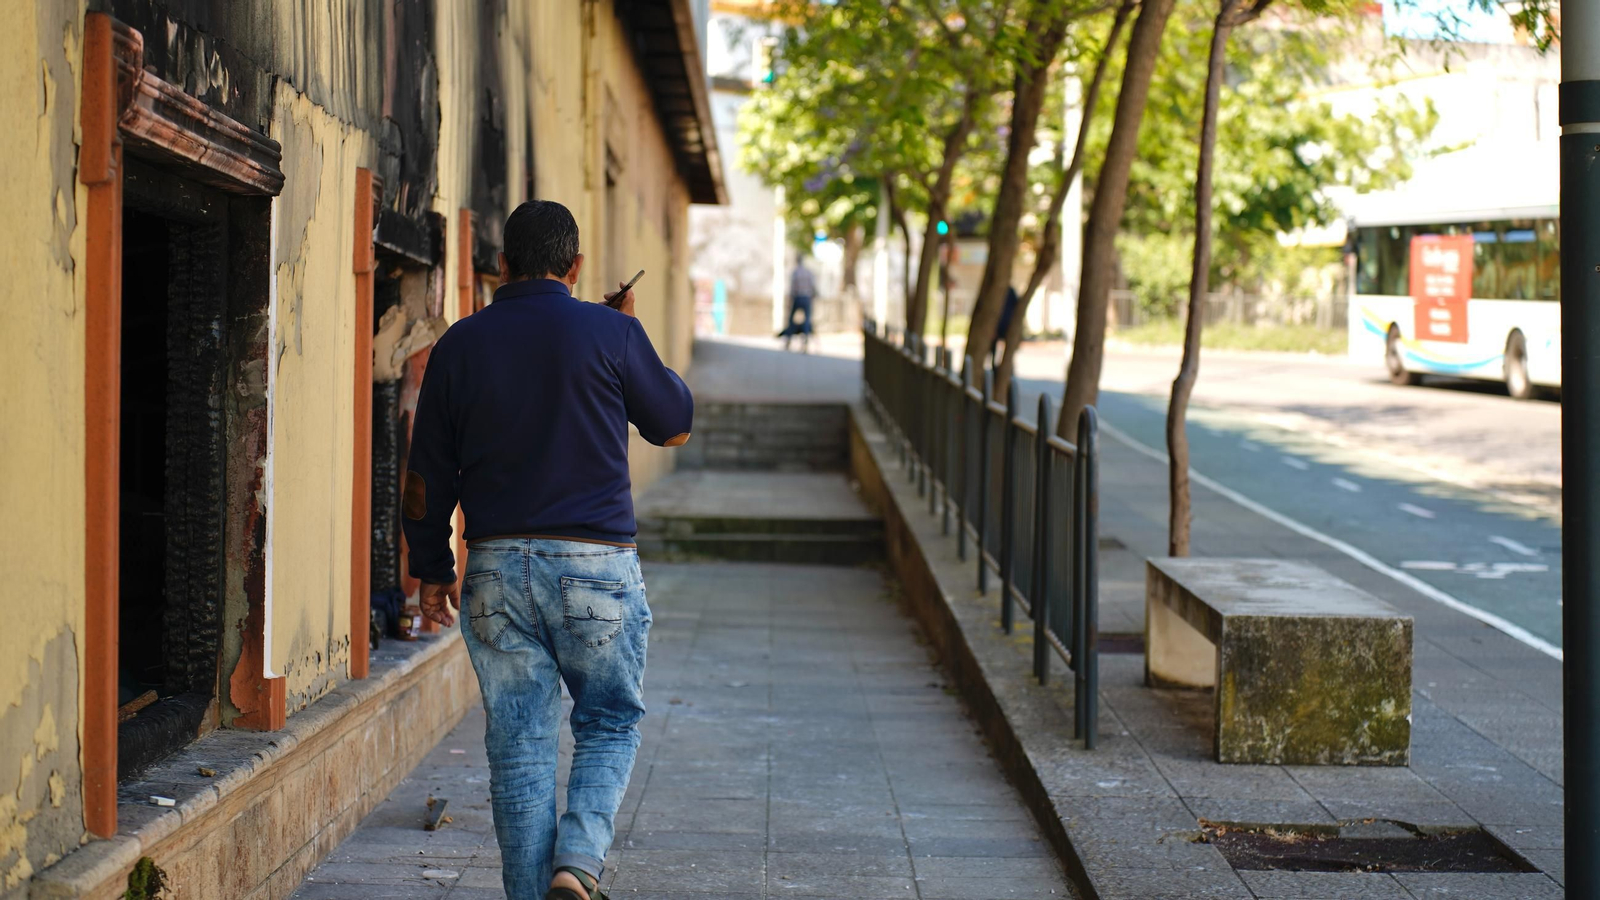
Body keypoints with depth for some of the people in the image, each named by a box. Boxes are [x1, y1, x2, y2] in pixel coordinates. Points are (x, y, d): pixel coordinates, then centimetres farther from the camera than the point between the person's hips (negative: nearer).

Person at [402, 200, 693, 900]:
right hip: (597, 563, -2)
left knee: (518, 746, 8)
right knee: (610, 724, 13)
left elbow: (427, 476, 7)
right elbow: (674, 425, 9)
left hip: (496, 567, 2)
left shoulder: (459, 346, 4)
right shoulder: (610, 332, -5)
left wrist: (432, 569, 19)